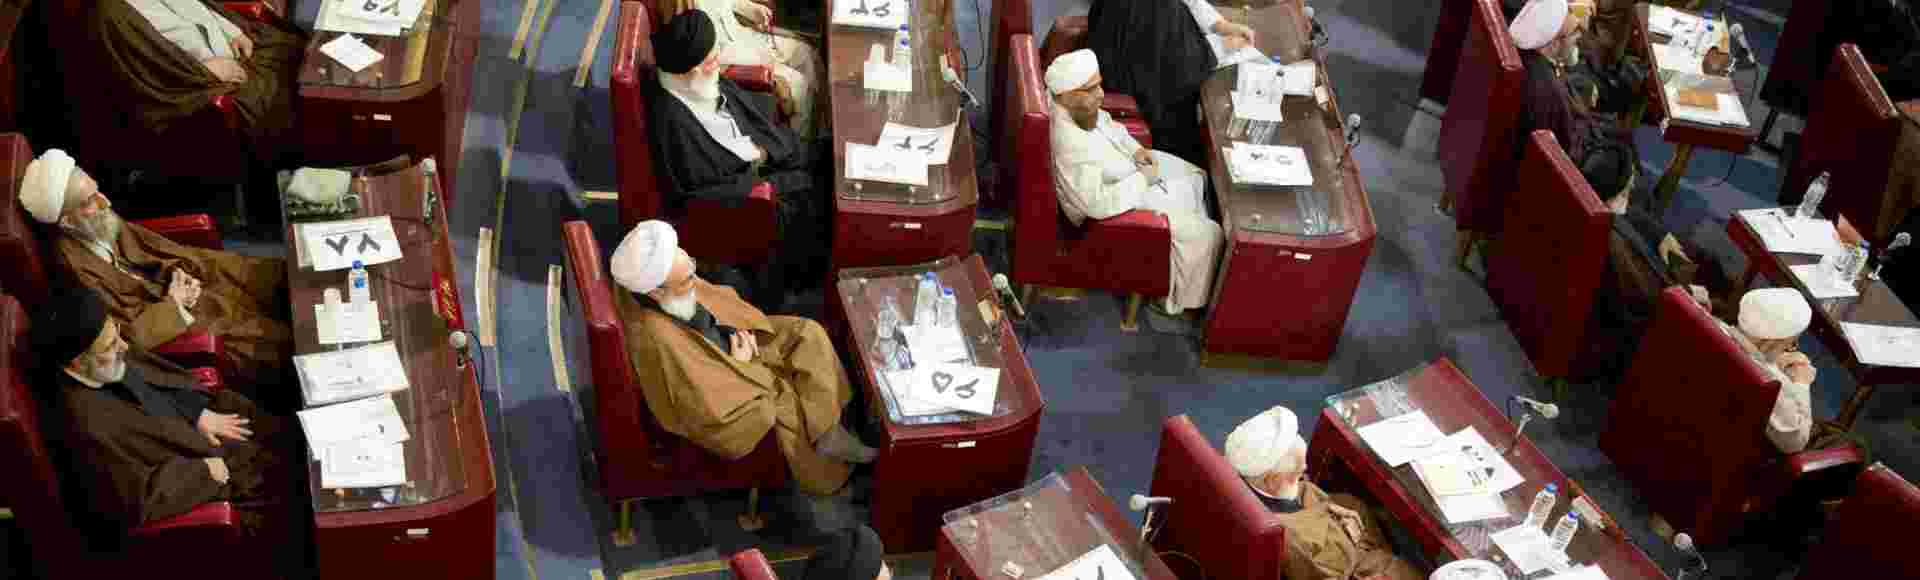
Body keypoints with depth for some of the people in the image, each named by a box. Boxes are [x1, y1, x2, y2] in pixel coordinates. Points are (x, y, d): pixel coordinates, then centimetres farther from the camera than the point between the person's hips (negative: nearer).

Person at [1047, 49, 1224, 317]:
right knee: (1206, 234, -7)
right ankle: (1177, 301, 14)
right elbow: (1098, 204, -40)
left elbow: (1110, 127, 10)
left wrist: (1136, 149, -7)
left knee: (1194, 177, 24)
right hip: (1118, 208, -9)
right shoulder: (1070, 146, -40)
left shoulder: (1080, 109, -12)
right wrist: (1143, 180, -27)